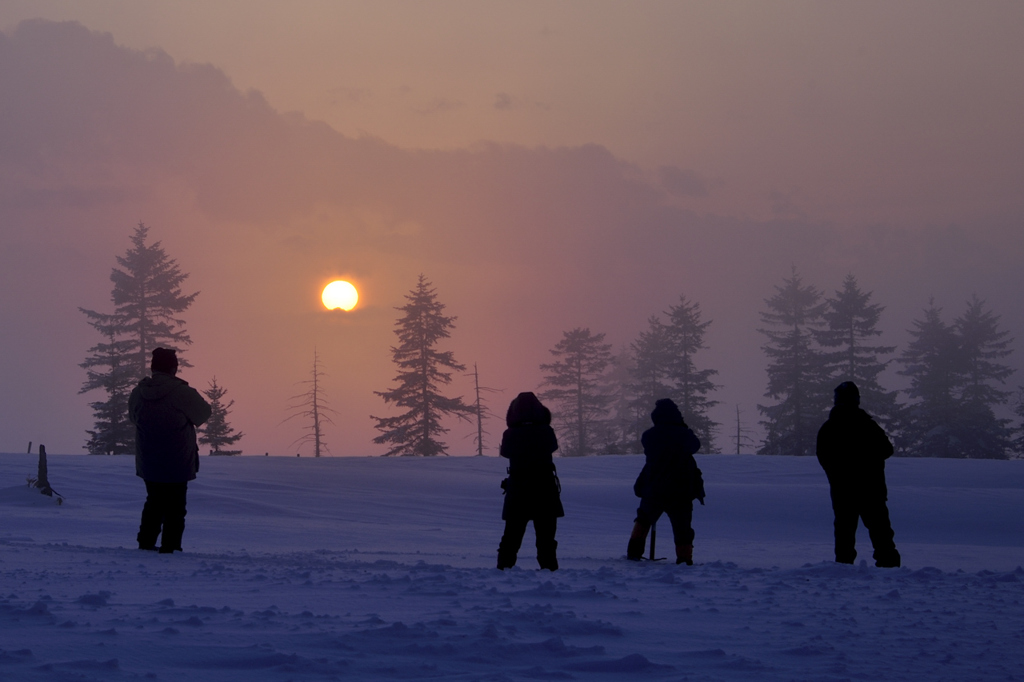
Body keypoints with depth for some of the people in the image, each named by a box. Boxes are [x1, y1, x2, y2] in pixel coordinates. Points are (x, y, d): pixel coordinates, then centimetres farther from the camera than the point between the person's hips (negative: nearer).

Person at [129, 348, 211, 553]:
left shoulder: (137, 394, -5)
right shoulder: (184, 394, -19)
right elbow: (203, 413, -2)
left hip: (148, 465, 4)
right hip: (178, 465, -4)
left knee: (154, 503, 21)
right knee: (174, 507, 6)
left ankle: (145, 543, 22)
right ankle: (169, 547, 3)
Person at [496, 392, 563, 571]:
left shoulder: (510, 435, -9)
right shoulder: (546, 432, -10)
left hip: (517, 491, 1)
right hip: (544, 490, -1)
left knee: (512, 534, 11)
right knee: (545, 535, 6)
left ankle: (504, 565, 7)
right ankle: (548, 566, 0)